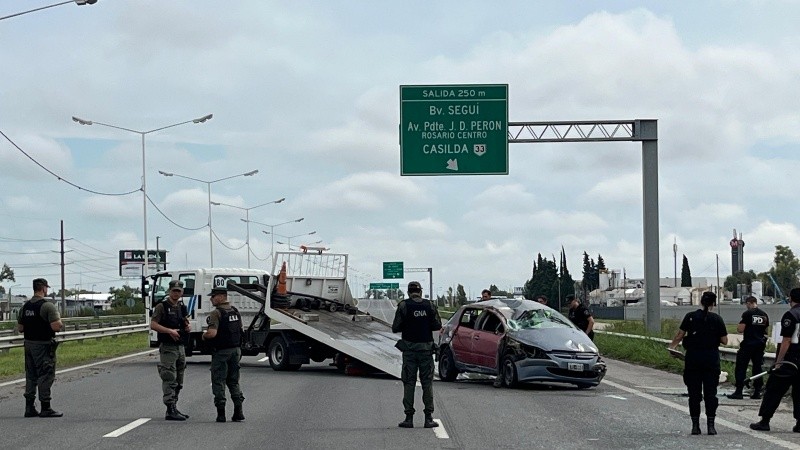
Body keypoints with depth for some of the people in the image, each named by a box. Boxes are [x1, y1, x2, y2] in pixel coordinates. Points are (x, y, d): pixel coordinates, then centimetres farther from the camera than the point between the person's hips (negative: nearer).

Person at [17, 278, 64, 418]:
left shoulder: (25, 306, 8)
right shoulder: (47, 306, -15)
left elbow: (20, 328, 12)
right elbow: (56, 326, -23)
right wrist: (60, 323, -2)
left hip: (29, 344, 7)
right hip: (43, 345, -7)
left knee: (31, 376, 12)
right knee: (46, 376, -2)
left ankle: (29, 407, 13)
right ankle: (46, 408, 0)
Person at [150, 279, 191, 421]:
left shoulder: (182, 308, 15)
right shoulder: (162, 307, -6)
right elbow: (153, 325, -14)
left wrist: (188, 327, 2)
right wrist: (169, 331, -23)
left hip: (180, 347, 8)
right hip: (167, 347, -8)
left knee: (178, 382, 12)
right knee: (170, 380, -11)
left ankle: (174, 408, 21)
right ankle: (170, 411, -12)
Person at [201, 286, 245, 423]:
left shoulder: (216, 313, -15)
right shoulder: (235, 312, 11)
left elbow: (212, 333, -25)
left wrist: (204, 336, -6)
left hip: (221, 351, -7)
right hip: (236, 349, 7)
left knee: (218, 382, 2)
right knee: (233, 381, 14)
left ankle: (221, 413, 0)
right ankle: (238, 412, 7)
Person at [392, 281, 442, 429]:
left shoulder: (403, 306, -7)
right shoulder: (430, 305, -1)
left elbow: (395, 328, -7)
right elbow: (437, 326, 1)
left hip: (409, 348, -1)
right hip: (426, 347, 1)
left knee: (409, 383, 4)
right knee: (427, 382, 6)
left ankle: (409, 418, 2)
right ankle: (428, 418, 3)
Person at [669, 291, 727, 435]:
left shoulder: (690, 317, -2)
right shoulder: (717, 319, -4)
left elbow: (680, 335, 0)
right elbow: (724, 341, -2)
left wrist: (672, 346, 18)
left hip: (693, 358, 1)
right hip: (711, 359, -1)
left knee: (694, 393, 6)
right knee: (710, 393, 5)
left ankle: (695, 425, 6)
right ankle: (711, 425, 1)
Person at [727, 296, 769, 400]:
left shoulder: (747, 314, -12)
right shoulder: (764, 315, 8)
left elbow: (740, 329, -15)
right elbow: (766, 331, 17)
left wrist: (739, 325, 5)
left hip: (748, 344, -6)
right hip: (760, 344, 6)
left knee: (741, 368, -2)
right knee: (757, 367, 10)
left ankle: (738, 392, -6)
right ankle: (757, 392, 9)